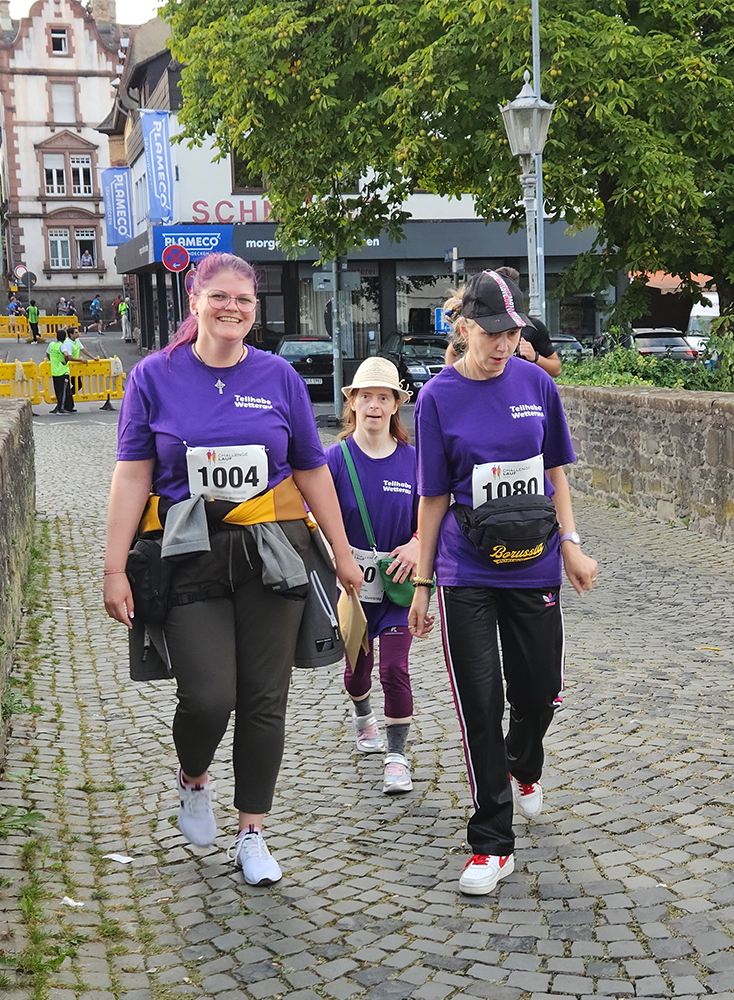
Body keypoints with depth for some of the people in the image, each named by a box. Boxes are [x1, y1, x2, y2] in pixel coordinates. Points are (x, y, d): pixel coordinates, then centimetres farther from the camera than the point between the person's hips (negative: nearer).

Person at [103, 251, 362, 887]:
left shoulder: (279, 376, 5)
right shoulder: (155, 376, 1)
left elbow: (312, 471, 11)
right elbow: (133, 476, -1)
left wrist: (343, 553, 11)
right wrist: (115, 568, -6)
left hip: (272, 554, 2)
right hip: (189, 559, -2)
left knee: (264, 699, 5)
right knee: (208, 696, -10)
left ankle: (252, 834, 20)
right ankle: (193, 780, 26)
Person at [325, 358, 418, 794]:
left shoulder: (411, 459, -3)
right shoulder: (336, 458, -7)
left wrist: (417, 544, -14)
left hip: (397, 581, 0)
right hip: (352, 581, 0)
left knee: (395, 668, -8)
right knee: (357, 666, 15)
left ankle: (397, 756, 3)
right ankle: (363, 718, 47)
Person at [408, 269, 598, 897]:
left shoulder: (537, 384, 2)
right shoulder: (439, 397, -5)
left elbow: (556, 472, 11)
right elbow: (434, 497, 0)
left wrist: (571, 545, 2)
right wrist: (422, 583, 1)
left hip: (534, 565, 3)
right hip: (468, 572, -2)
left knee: (539, 691, 11)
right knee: (481, 701, -4)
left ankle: (523, 769, 46)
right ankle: (492, 845, 7)